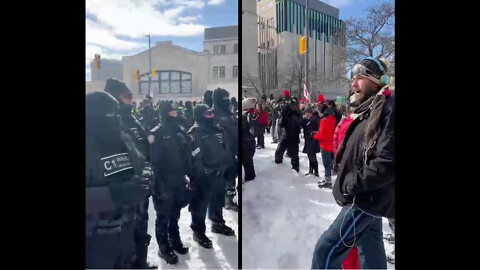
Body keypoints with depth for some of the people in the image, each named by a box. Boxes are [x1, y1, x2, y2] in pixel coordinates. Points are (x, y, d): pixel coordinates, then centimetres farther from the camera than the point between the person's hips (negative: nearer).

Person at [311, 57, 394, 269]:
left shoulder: (388, 109, -19)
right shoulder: (368, 109, 12)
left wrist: (351, 184, -19)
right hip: (366, 197, 10)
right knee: (371, 253, 20)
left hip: (366, 199, -10)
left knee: (326, 250, -6)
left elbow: (387, 164, -27)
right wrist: (348, 181, 9)